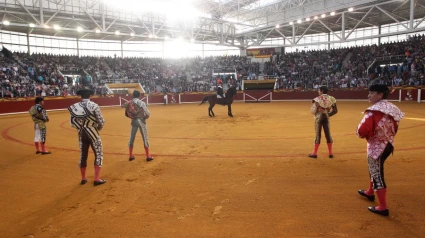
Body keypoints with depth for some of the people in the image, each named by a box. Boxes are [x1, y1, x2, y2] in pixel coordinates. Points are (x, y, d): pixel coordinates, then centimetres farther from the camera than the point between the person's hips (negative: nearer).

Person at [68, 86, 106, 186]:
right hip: (93, 134, -4)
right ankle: (97, 179, 4)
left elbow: (72, 123, 1)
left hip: (82, 134, 4)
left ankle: (83, 178, 26)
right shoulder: (94, 106, -16)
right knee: (98, 154, 6)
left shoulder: (74, 107, -3)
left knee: (83, 155, 15)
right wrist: (98, 127, 6)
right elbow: (101, 122, -16)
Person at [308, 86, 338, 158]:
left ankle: (315, 153, 7)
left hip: (318, 117, -3)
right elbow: (335, 110, 2)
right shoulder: (331, 99, 1)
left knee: (318, 135, 3)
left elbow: (314, 110, -17)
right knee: (328, 134, 11)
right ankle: (330, 153, 15)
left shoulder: (317, 99, -12)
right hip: (326, 117, 3)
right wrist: (328, 114, 13)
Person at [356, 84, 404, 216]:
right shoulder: (392, 109, 5)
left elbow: (362, 131, -28)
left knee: (377, 175, 0)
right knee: (374, 169, 27)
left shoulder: (373, 111, -23)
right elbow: (394, 128, 14)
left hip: (376, 147, -9)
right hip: (388, 145, 9)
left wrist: (360, 132, -6)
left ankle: (383, 208, 8)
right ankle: (370, 193, 47)